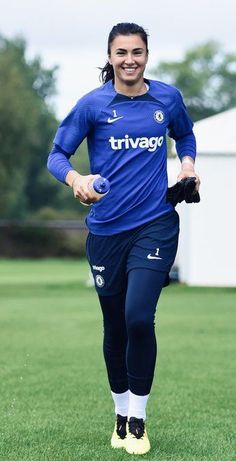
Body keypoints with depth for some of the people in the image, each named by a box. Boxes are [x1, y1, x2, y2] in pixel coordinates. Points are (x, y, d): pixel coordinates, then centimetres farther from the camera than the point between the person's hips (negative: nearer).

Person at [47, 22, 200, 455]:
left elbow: (184, 134, 23)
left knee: (138, 316, -17)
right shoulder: (93, 104, -3)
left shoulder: (168, 98, 3)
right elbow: (57, 154, -2)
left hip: (155, 225, -1)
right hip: (106, 229, 1)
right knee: (115, 328, 10)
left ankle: (138, 419, -2)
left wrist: (187, 162, 3)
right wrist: (75, 179, -23)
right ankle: (120, 415, 29)